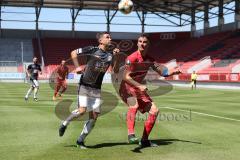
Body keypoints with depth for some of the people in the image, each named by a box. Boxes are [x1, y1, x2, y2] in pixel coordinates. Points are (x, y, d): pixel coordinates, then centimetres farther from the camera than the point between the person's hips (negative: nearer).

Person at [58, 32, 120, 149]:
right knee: (82, 110, -18)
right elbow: (73, 53, 1)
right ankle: (65, 123, 12)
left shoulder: (110, 55, 9)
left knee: (94, 117, 0)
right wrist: (77, 67, -8)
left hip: (97, 89, 5)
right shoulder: (92, 50, -4)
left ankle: (80, 140, 14)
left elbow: (116, 70, 5)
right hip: (85, 85, -5)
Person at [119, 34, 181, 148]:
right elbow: (126, 77, -22)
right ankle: (131, 134, -39)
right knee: (134, 105, -37)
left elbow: (162, 71, 7)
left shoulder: (149, 59, 6)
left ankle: (144, 140, 10)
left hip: (139, 89, 8)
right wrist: (139, 86, -31)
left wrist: (173, 71, -12)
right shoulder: (132, 58, -16)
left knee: (154, 110, 2)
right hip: (127, 88, -8)